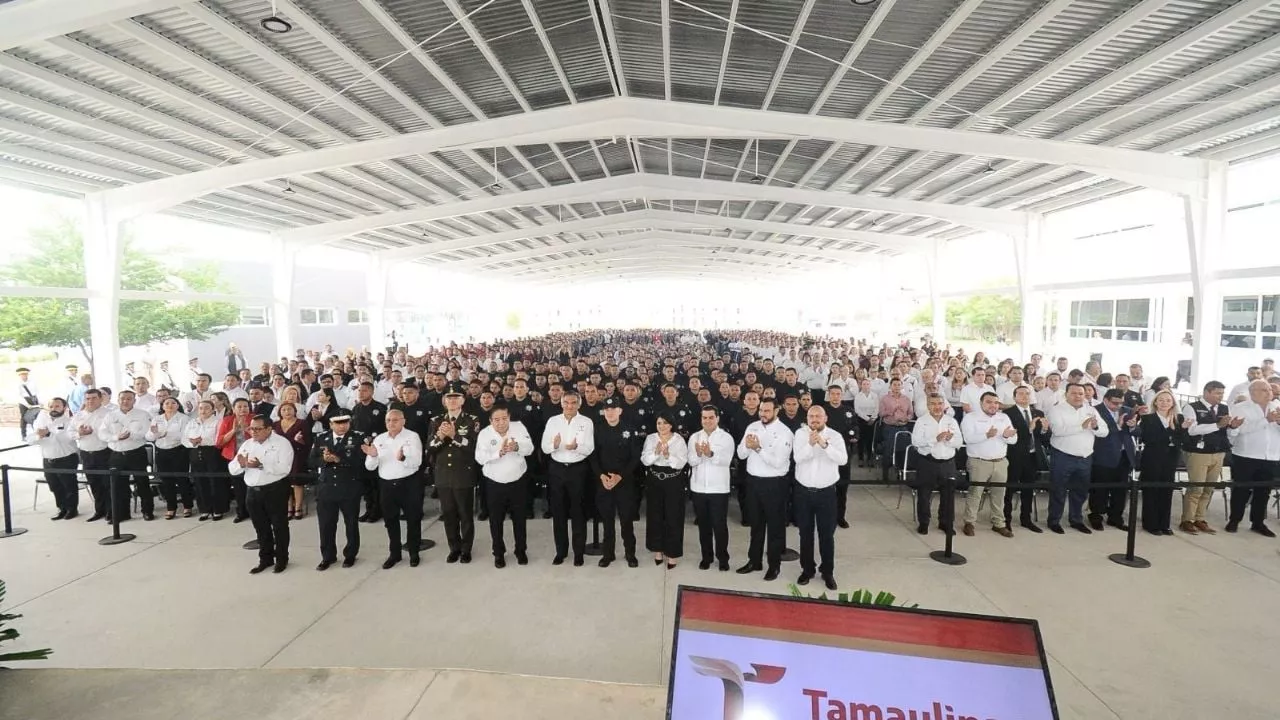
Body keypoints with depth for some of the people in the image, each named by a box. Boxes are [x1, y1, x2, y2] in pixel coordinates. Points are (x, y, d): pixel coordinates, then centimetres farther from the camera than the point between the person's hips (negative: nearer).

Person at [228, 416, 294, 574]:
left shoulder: (282, 443, -10)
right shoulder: (247, 444, 9)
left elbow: (284, 468, -21)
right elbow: (232, 469, 6)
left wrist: (261, 465, -30)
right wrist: (240, 464, -16)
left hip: (275, 490, -6)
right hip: (253, 491, 6)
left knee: (279, 526, 6)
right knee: (261, 528, 16)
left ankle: (282, 559, 20)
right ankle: (265, 559, 29)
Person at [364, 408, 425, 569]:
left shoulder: (412, 436, -7)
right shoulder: (379, 439, 5)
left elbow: (417, 462, -17)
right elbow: (370, 467, 3)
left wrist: (402, 458, -36)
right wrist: (372, 456, -18)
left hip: (409, 483, -4)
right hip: (386, 485, 4)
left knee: (413, 519, 7)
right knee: (390, 520, 14)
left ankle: (414, 553, 22)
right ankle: (394, 553, 30)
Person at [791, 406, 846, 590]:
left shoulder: (835, 436, -6)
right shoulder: (800, 433, -3)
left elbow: (843, 459, -20)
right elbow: (798, 457, -17)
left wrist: (825, 445, -34)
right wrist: (810, 444, -34)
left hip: (826, 492, -1)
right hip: (803, 491, 1)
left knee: (827, 534, 7)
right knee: (805, 533, 12)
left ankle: (828, 572, 22)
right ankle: (807, 569, 27)